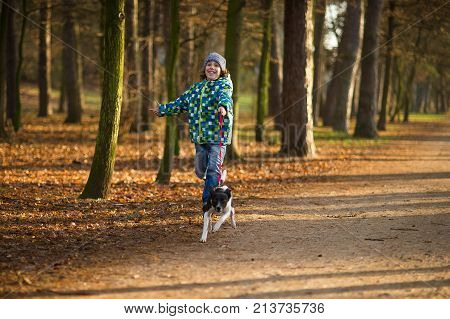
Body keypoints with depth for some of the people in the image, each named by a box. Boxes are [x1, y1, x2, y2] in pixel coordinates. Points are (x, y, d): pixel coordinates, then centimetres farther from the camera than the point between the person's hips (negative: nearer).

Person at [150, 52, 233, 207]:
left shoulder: (224, 84, 0)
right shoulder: (196, 87, 18)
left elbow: (225, 96, -24)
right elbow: (181, 103, 31)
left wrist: (223, 106, -47)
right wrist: (162, 110, 38)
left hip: (218, 135, -6)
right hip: (199, 136, 6)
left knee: (213, 169, -10)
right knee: (200, 170, 9)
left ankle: (208, 201, -6)